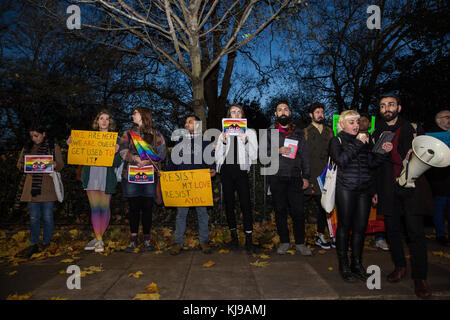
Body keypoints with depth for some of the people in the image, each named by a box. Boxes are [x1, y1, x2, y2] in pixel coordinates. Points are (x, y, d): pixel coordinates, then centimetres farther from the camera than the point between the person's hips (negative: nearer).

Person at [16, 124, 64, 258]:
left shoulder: (54, 147, 5)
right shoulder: (27, 148, 16)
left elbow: (60, 165, 3)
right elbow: (19, 164, 16)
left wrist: (54, 164, -21)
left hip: (47, 188, -3)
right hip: (31, 187, 3)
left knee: (47, 216, 3)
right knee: (33, 217, 7)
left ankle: (46, 243, 18)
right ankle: (34, 245, 15)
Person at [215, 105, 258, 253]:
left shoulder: (250, 132, 11)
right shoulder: (224, 134, 15)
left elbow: (254, 156, 2)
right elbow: (217, 157, 8)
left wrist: (245, 141, -11)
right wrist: (223, 142, -6)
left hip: (241, 170, -2)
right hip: (226, 170, 2)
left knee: (245, 204, -10)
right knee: (229, 203, 6)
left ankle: (249, 240, -4)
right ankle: (234, 237, 17)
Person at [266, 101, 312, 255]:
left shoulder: (298, 132, 12)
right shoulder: (269, 132, 8)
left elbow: (304, 156, 12)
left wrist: (306, 176, 5)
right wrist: (278, 151, -14)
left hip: (295, 177, 1)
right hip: (277, 177, 0)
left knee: (298, 211, -1)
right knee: (280, 210, 7)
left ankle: (300, 243, 13)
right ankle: (284, 241, 20)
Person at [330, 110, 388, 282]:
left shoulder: (365, 139, 17)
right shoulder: (336, 141, 5)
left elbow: (371, 163, 10)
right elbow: (341, 160, -13)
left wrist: (382, 151, -6)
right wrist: (357, 144, -11)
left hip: (365, 189, 4)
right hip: (346, 189, -4)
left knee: (360, 227, 6)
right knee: (344, 226, 2)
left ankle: (357, 264, 19)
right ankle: (343, 265, 14)